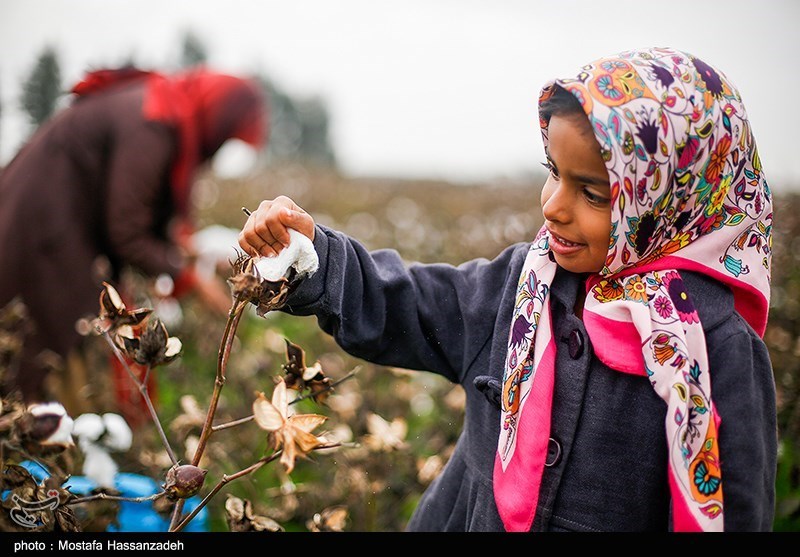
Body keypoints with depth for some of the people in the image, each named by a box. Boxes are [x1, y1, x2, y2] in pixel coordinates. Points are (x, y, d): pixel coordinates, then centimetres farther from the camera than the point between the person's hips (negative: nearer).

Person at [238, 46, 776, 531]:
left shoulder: (718, 346, -22)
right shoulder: (527, 278, -6)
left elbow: (732, 509, -15)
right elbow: (399, 309, 0)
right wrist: (311, 249, -14)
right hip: (469, 516, 5)